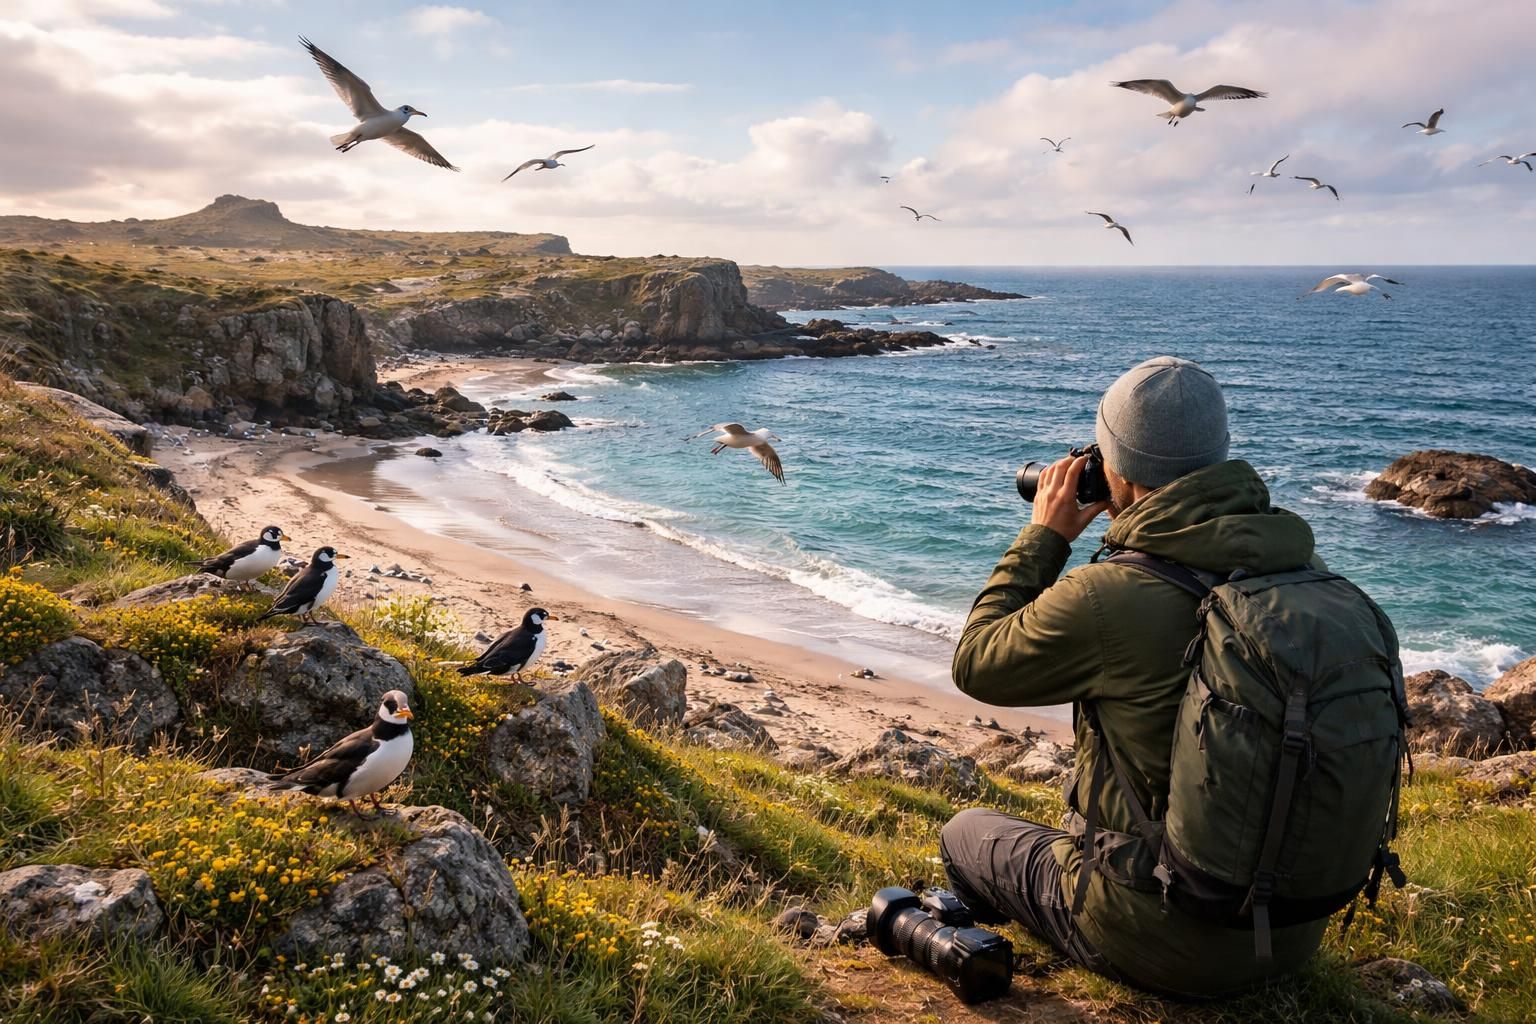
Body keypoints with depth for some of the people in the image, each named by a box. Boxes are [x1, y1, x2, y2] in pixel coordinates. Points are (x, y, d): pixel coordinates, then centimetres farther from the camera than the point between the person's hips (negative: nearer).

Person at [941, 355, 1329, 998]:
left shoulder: (1105, 596, -28)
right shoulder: (1302, 567, -9)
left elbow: (976, 665, -9)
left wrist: (1044, 537, -2)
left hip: (1173, 950, -6)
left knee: (964, 832, 18)